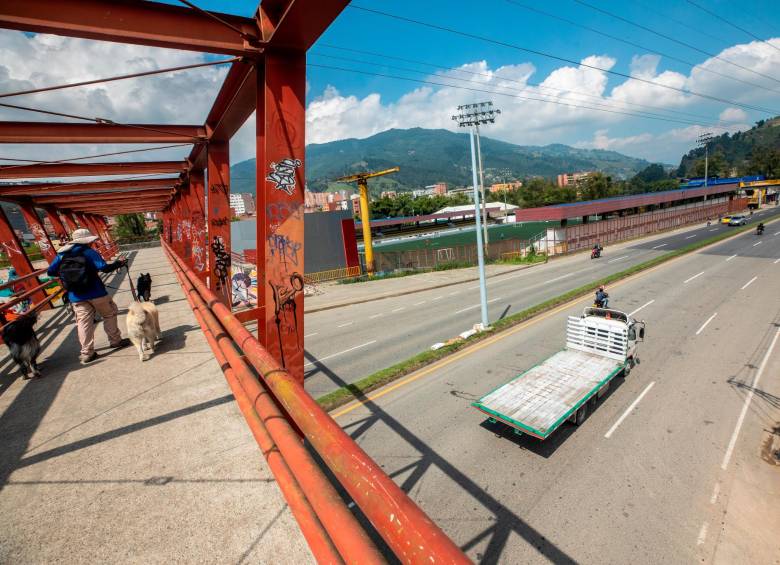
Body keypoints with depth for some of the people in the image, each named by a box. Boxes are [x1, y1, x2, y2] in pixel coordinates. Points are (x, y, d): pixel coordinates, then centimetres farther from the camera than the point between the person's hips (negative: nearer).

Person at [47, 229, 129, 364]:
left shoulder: (61, 254, 7)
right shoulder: (89, 252, -8)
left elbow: (50, 271, 8)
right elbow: (104, 267, -18)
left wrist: (65, 273, 24)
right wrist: (119, 263, -5)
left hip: (76, 296, 4)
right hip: (96, 293, -4)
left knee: (84, 323, 7)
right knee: (109, 314, 15)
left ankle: (86, 353, 9)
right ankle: (115, 341, 23)